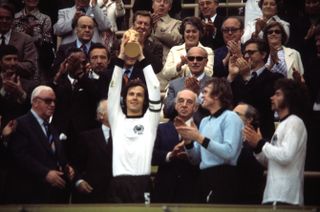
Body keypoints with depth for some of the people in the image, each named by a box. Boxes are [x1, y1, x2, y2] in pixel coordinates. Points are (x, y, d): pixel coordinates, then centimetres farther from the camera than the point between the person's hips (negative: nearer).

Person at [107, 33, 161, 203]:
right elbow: (113, 89, 10)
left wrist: (142, 58, 5)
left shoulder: (150, 120, 13)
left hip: (142, 182, -1)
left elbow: (155, 89, 7)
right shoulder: (117, 119, 17)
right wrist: (121, 58, 3)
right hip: (118, 183, 1)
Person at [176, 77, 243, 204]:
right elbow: (196, 159, 19)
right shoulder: (204, 121, 19)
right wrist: (188, 141, 1)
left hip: (222, 179, -8)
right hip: (204, 179, 8)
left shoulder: (230, 117, -3)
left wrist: (199, 138, -16)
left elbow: (229, 152, -18)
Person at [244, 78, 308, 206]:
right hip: (275, 195, 10)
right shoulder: (283, 124, 23)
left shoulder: (294, 122, -7)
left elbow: (285, 156, -20)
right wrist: (256, 147, 6)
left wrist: (261, 143, -9)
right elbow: (270, 162, 23)